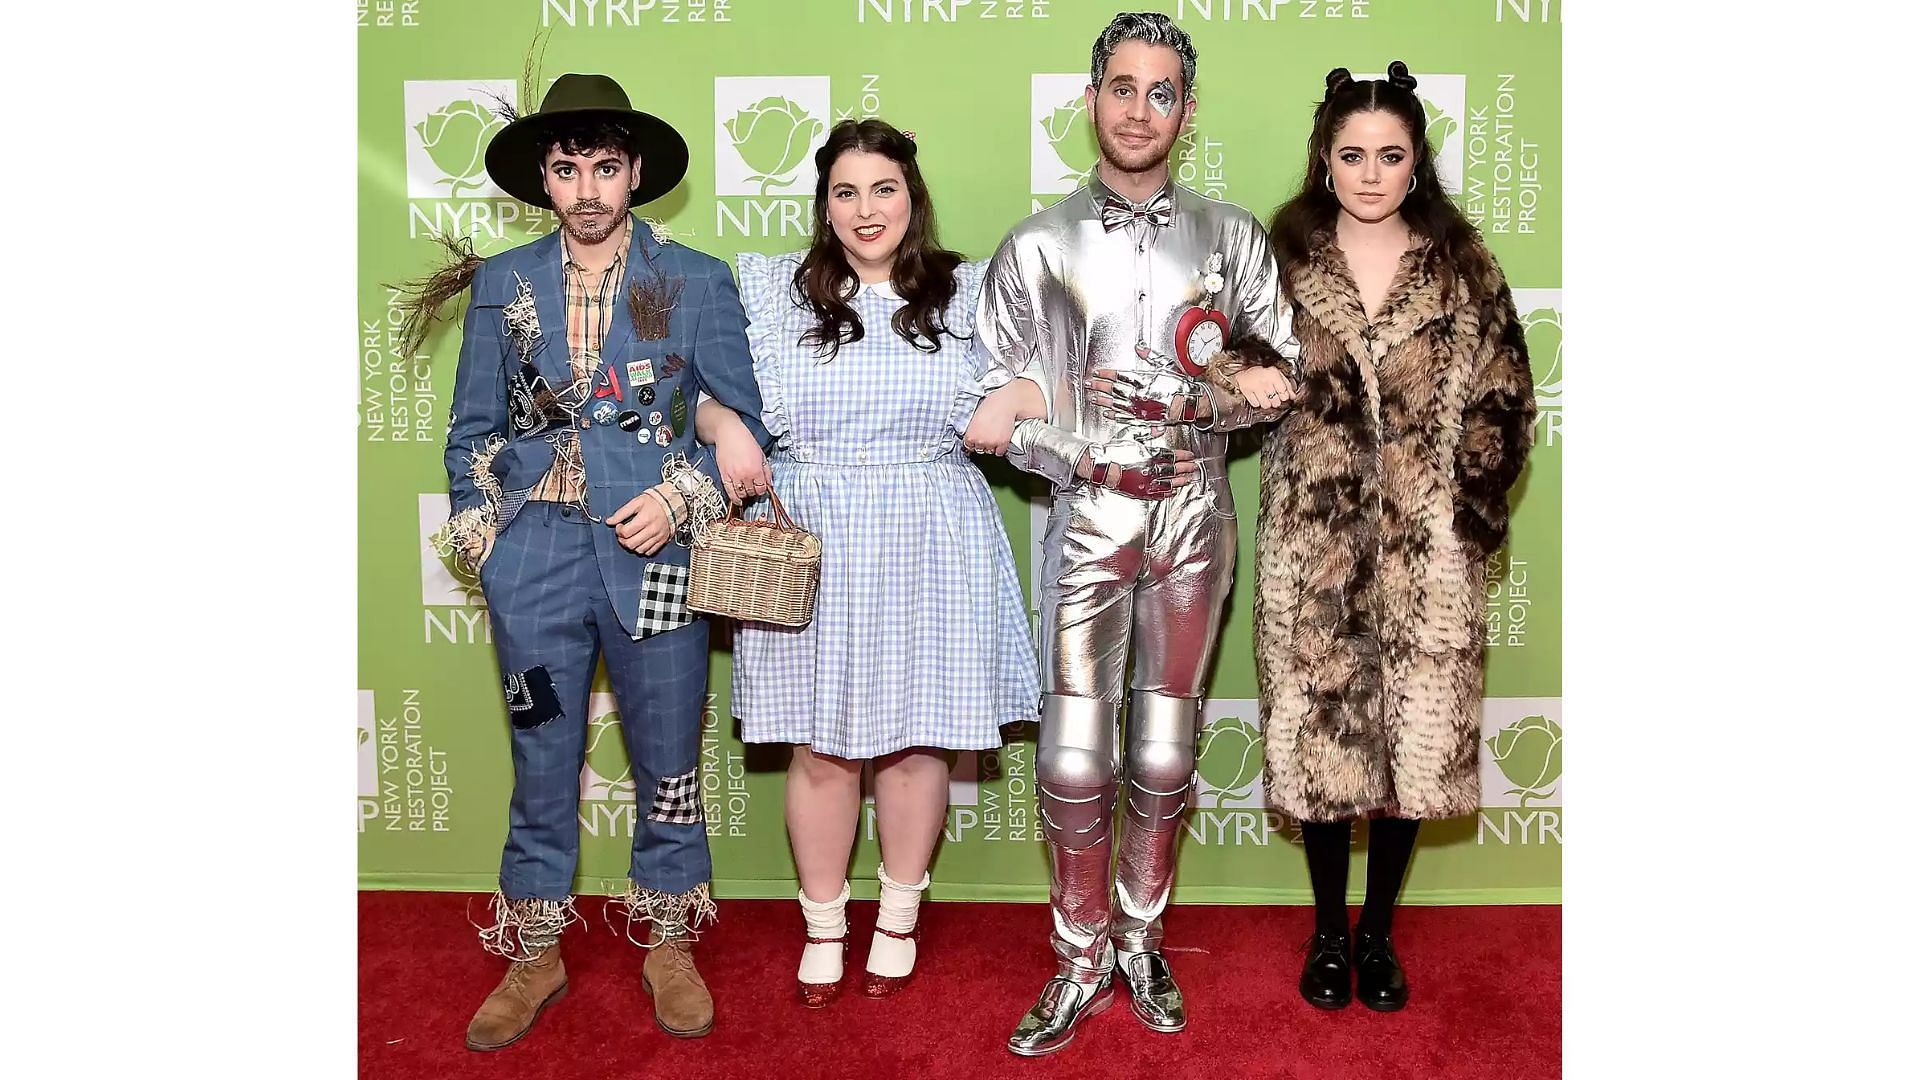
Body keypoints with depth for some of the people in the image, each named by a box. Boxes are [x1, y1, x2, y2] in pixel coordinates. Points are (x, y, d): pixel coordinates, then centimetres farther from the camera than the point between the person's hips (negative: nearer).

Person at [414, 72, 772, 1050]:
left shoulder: (698, 284, 1)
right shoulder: (499, 285, 7)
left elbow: (741, 422, 3)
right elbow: (472, 429, 12)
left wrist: (680, 497, -12)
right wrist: (477, 529, 3)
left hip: (653, 553, -1)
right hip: (534, 558, 2)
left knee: (667, 762, 9)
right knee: (542, 762, 11)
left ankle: (669, 946, 28)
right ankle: (534, 958, 27)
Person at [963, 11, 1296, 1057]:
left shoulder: (1229, 235, 6)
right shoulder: (1038, 245, 2)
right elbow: (990, 403, 0)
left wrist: (1196, 404, -12)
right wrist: (1086, 455, -15)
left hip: (1194, 516, 1)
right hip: (1089, 519, -1)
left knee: (1164, 750, 9)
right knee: (1074, 753, -1)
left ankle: (1140, 939, 27)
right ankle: (1082, 961, 17)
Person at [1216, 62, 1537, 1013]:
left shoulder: (1462, 265, 4)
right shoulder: (1283, 260, 4)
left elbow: (1502, 403, 5)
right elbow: (1231, 372, 6)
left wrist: (1472, 514, -3)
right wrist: (1245, 381, -17)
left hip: (1425, 550, 1)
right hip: (1313, 544, 0)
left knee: (1415, 736, 5)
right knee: (1319, 732, 4)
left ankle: (1378, 930, 25)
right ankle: (1328, 929, 24)